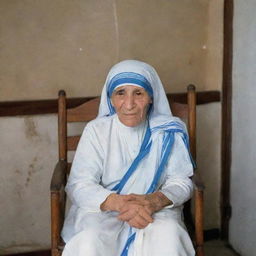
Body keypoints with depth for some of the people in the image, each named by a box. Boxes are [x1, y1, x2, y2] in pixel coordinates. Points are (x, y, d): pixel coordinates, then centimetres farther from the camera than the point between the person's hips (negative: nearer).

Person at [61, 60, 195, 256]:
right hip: (102, 210, 0)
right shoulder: (96, 130, -3)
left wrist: (155, 200, -26)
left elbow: (181, 181, -2)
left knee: (168, 236, -33)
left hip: (156, 210, 0)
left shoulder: (168, 132, -1)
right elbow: (79, 185, -9)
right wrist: (119, 203, -29)